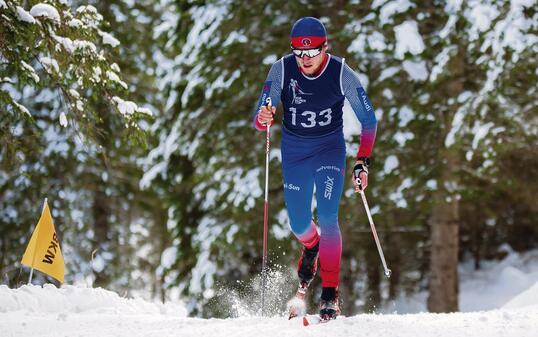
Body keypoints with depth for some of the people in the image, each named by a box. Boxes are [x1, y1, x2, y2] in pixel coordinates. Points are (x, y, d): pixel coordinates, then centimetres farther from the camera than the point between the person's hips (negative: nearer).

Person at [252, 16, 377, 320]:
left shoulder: (341, 73, -20)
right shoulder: (282, 70, -18)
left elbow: (369, 120, -10)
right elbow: (260, 120, -18)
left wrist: (363, 162, -18)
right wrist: (263, 119, -43)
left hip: (330, 149, -2)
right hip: (294, 151, 2)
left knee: (328, 218, -17)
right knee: (299, 223, 9)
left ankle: (330, 295, -12)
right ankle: (311, 247, 47)